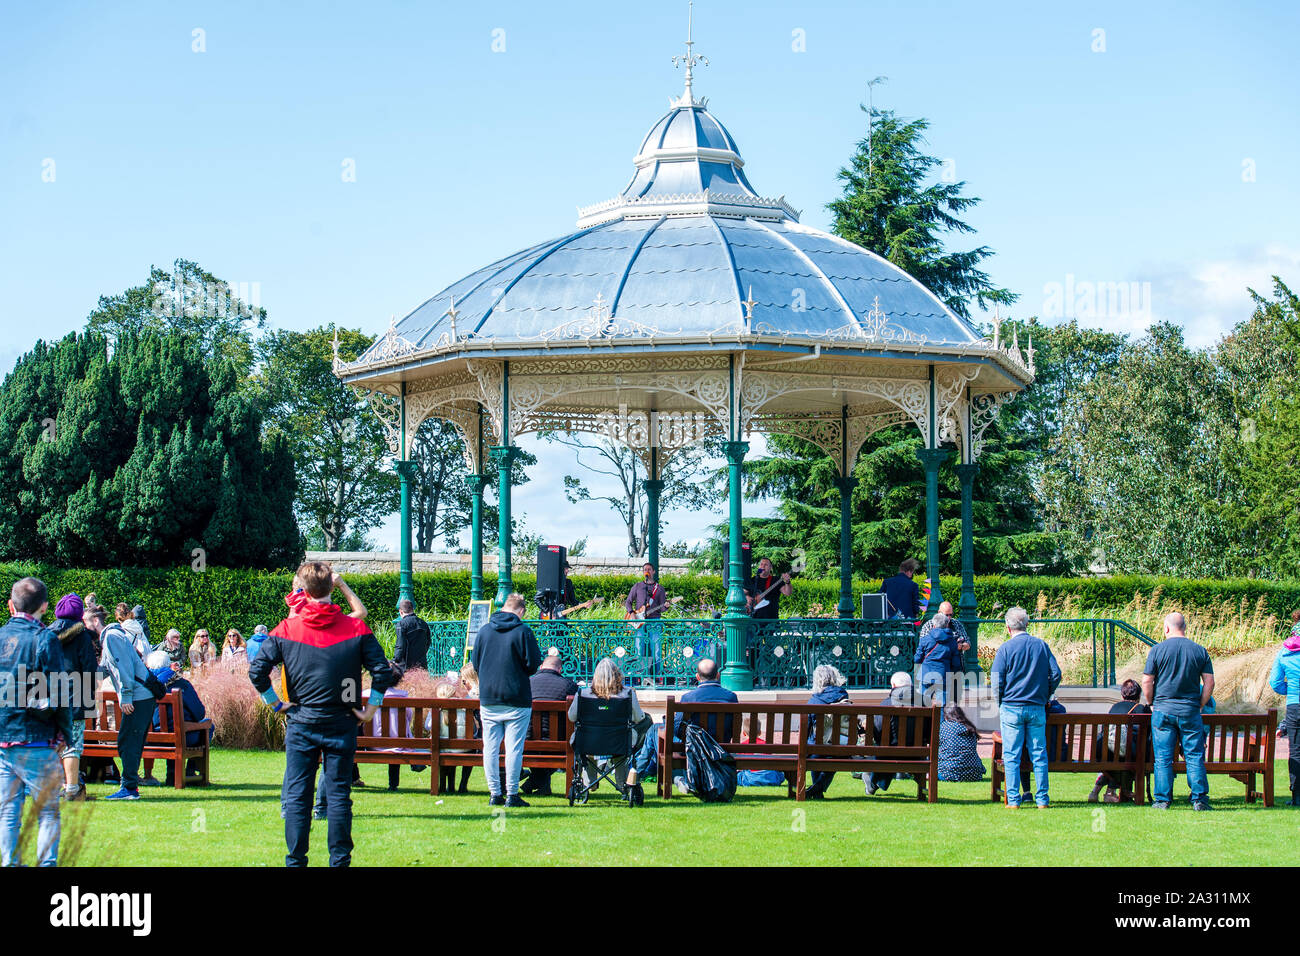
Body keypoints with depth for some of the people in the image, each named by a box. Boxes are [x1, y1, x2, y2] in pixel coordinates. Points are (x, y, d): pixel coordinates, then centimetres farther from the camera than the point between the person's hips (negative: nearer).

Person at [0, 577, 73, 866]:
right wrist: (65, 732, 1)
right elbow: (55, 695, -11)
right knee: (48, 810, 4)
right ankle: (47, 862, -1)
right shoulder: (44, 639, -9)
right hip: (35, 739, -4)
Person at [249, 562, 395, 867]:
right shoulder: (355, 628, -3)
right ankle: (340, 860, 6)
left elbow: (257, 671, -6)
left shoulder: (286, 629, -2)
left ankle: (296, 861, 6)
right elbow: (382, 671, -5)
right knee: (339, 794, 5)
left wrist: (276, 704, 4)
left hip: (301, 722, 0)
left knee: (296, 794, 6)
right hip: (341, 724, 0)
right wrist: (370, 709, 4)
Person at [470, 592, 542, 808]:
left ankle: (494, 794, 9)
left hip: (488, 699, 4)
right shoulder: (522, 631, -9)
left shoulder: (484, 630, 4)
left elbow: (475, 664, 8)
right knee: (514, 748, 0)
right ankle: (512, 795, -1)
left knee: (490, 748, 8)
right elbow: (533, 664, -8)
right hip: (516, 699, -4)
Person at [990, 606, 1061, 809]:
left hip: (1012, 707, -3)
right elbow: (1056, 674, 4)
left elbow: (996, 680, -6)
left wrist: (998, 703, 7)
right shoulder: (1042, 645, 4)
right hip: (1037, 708, 3)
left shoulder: (1006, 648, -5)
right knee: (1039, 755, 7)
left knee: (1011, 756, 1)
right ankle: (1042, 799, 6)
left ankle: (1013, 800, -1)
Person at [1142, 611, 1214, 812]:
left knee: (1162, 758, 3)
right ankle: (1199, 799, 1)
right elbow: (1209, 682, 2)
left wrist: (1152, 704, 9)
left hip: (1163, 711, -1)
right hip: (1190, 711, 1)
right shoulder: (1200, 651, 3)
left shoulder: (1158, 650, -3)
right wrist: (1200, 705, 12)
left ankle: (1162, 800, 3)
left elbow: (1147, 682, -5)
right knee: (1195, 756, 5)